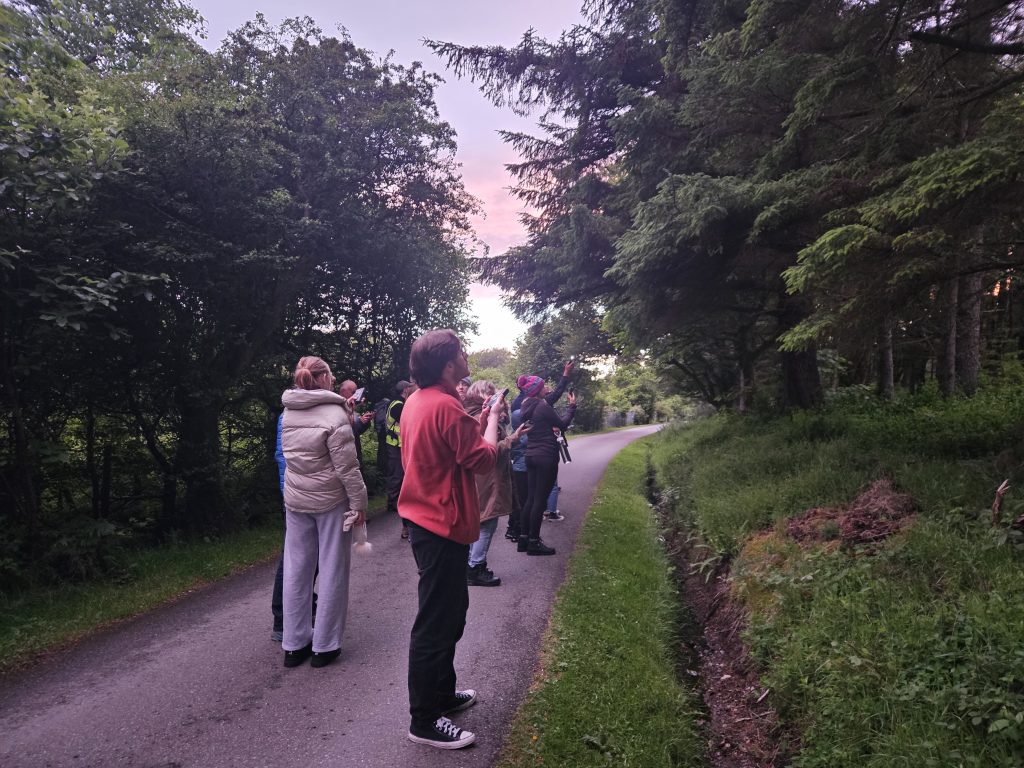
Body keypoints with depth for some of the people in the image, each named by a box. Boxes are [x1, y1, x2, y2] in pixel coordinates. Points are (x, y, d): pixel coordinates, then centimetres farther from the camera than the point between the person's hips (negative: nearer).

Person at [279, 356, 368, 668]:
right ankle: (324, 646, 14)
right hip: (330, 501, -6)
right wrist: (358, 502, -9)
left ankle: (295, 644, 23)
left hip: (295, 500, 6)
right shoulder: (334, 414, -16)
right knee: (332, 571, 6)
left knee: (296, 570, 13)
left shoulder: (287, 414, 4)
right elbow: (346, 466, -18)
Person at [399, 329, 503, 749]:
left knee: (447, 611, 22)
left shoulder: (417, 401, 9)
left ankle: (441, 693, 37)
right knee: (437, 622, 2)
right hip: (443, 525, -10)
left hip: (426, 520, 10)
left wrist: (480, 420, 11)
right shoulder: (445, 406, -22)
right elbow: (483, 460, -18)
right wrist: (493, 419, -5)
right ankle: (424, 721, 17)